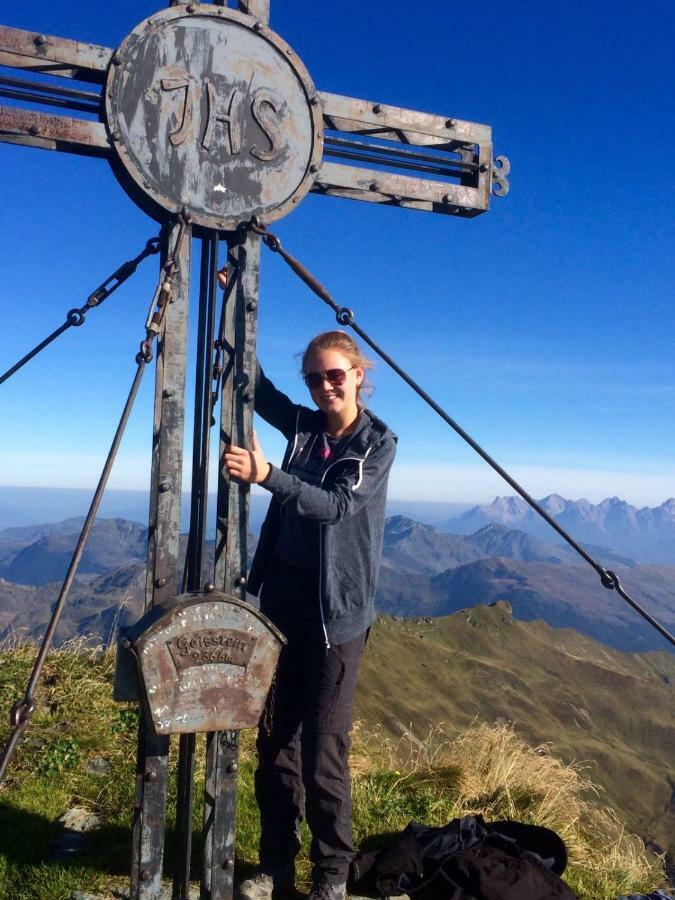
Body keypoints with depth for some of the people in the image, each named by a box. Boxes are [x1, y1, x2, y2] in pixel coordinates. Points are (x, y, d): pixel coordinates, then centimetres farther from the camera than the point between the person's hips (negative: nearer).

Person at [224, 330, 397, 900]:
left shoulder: (378, 442, -5)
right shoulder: (302, 426, 9)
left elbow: (337, 505, -19)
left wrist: (267, 475, -31)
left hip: (337, 607, -5)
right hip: (283, 595, 5)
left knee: (323, 747, 0)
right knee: (276, 736, 11)